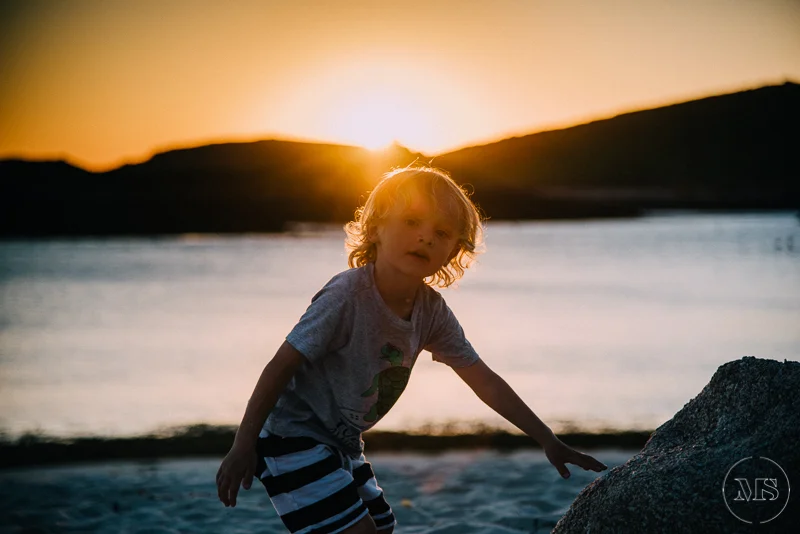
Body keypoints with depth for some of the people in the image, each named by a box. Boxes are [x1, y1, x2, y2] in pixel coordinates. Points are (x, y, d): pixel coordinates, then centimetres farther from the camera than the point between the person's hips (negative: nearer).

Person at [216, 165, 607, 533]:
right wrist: (243, 447, -23)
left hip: (342, 445, 8)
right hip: (292, 439, -8)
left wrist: (547, 439, 0)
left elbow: (485, 382, 0)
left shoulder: (431, 311, -5)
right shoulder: (347, 295, -26)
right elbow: (282, 366, -22)